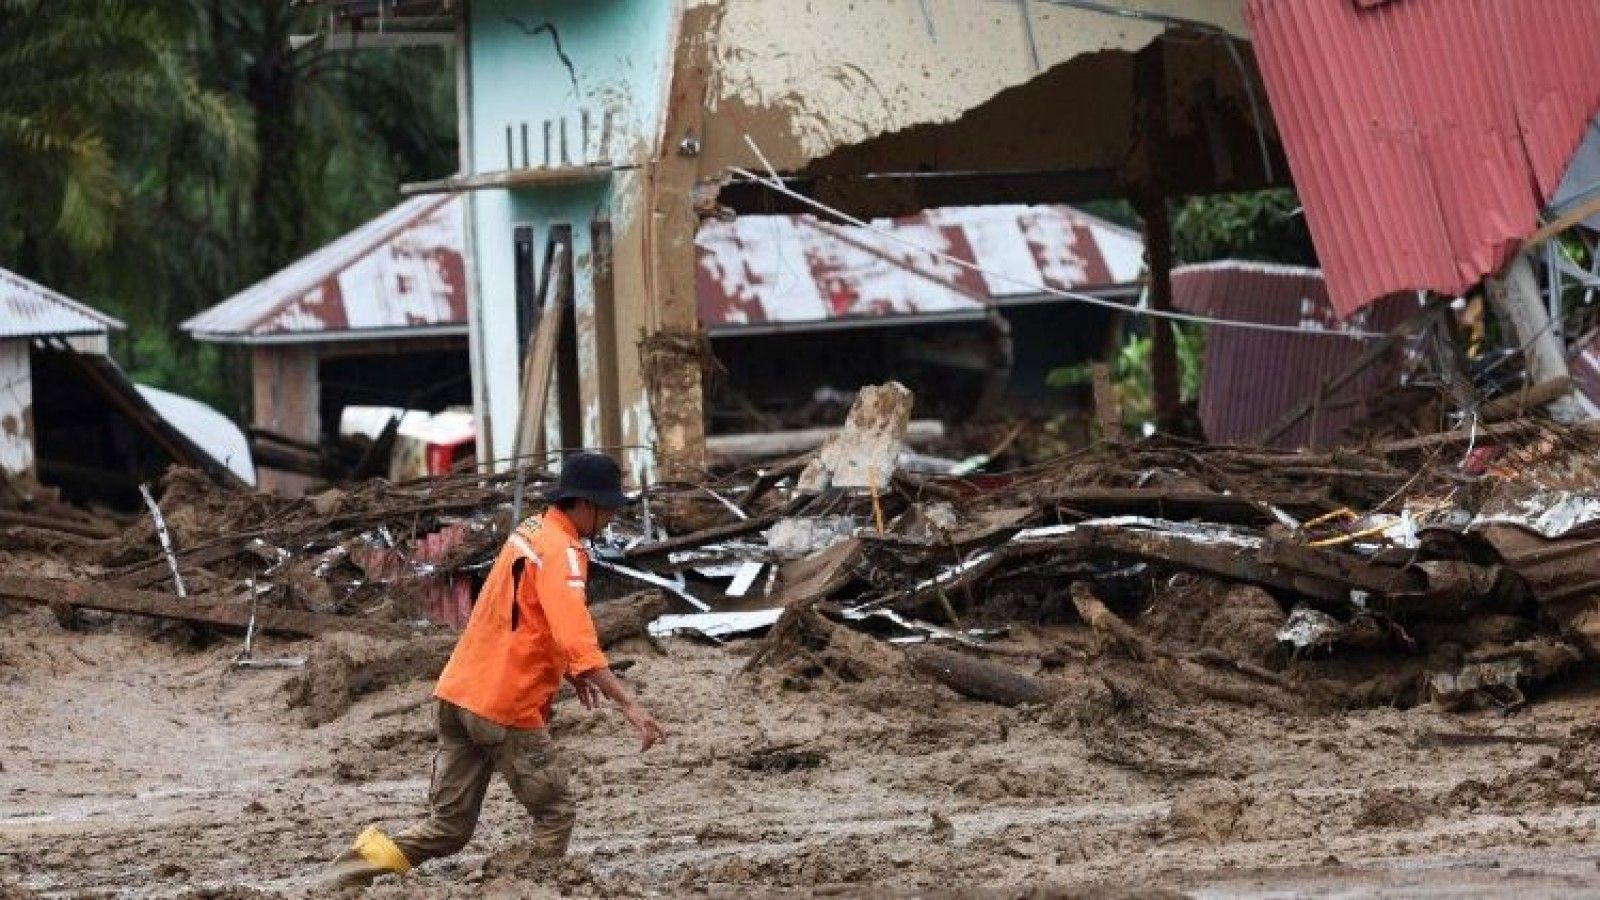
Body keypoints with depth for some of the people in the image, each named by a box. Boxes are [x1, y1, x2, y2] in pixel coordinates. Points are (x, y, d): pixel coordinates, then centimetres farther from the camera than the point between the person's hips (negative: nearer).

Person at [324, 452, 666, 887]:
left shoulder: (530, 531, 15)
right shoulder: (561, 552, -14)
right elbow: (576, 640, -27)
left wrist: (568, 672, 25)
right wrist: (629, 705, -31)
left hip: (458, 693, 8)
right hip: (506, 707, -8)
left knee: (449, 827, 9)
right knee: (555, 815, 7)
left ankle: (378, 855, -8)